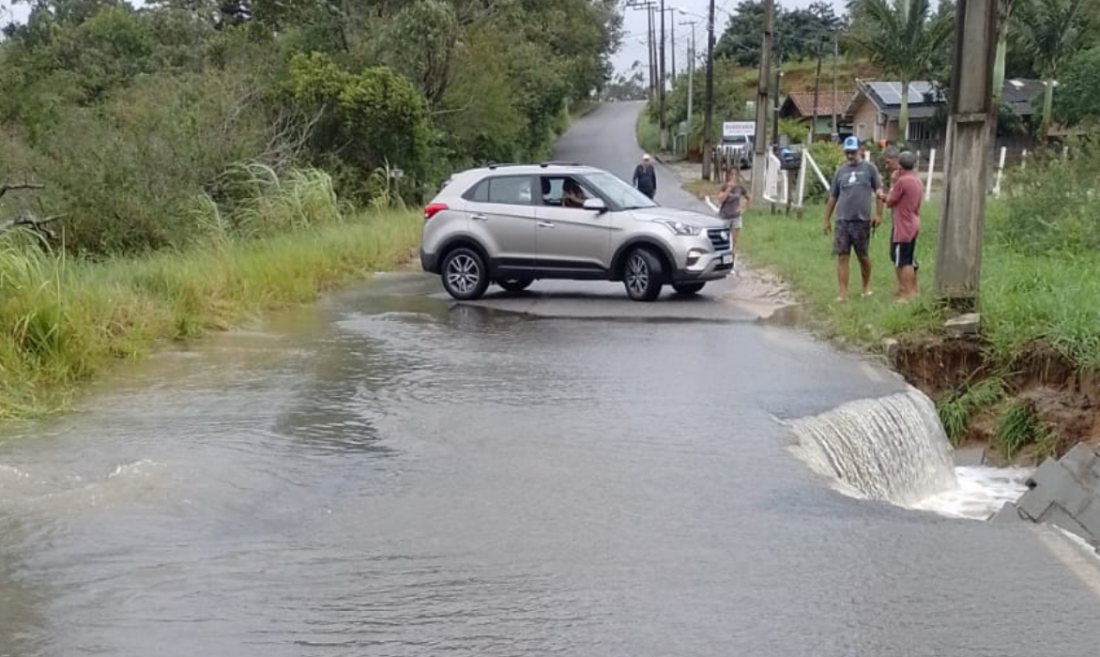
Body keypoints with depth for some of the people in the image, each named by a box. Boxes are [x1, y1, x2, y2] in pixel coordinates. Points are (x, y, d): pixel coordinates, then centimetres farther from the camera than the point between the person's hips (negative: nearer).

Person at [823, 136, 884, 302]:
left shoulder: (869, 168, 1)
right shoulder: (840, 171, 8)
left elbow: (878, 192, 2)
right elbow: (833, 197, 13)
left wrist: (878, 214, -5)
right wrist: (827, 219, 12)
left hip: (862, 220, -2)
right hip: (842, 221, 2)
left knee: (863, 256, 10)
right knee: (842, 257, -2)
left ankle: (866, 285, 31)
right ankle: (842, 293, -1)